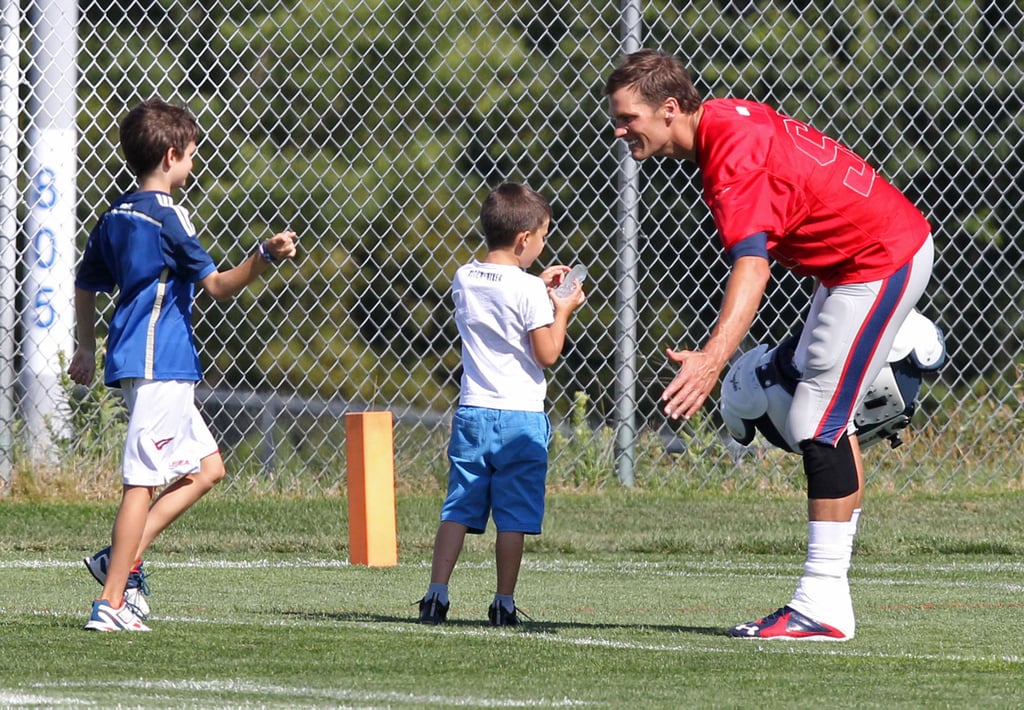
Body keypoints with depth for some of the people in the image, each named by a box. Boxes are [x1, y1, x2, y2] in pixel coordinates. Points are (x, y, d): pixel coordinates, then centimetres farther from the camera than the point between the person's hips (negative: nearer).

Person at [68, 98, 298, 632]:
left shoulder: (116, 216, 14)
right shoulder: (166, 217, -12)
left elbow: (85, 286, 23)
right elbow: (216, 285, -18)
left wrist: (86, 349, 34)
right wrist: (264, 257, -31)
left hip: (133, 363, 10)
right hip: (160, 364, -10)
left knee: (206, 467, 14)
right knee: (143, 481, -9)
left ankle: (122, 559, 6)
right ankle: (111, 603, -11)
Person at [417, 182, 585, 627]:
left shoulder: (464, 280, 6)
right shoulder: (528, 291, -13)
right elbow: (547, 354, -12)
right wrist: (561, 311, 1)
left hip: (472, 412, 5)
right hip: (520, 416, -5)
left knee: (458, 509, 7)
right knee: (513, 516, 3)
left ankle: (436, 595, -1)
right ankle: (504, 604, 5)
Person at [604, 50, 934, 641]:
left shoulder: (734, 157, -29)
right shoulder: (725, 117, 2)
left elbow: (751, 265, -44)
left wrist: (713, 359, -57)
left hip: (882, 261, -11)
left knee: (819, 424, -14)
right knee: (826, 419, 15)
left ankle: (824, 605, -14)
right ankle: (828, 594, 17)